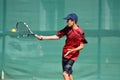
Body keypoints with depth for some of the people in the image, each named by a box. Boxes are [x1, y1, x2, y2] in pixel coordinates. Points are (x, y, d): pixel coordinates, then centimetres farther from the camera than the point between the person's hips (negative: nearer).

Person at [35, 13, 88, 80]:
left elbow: (81, 46, -14)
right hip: (65, 54, 7)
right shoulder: (68, 28, 1)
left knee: (65, 74, -18)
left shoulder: (80, 32, -18)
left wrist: (73, 50, -31)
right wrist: (43, 37, 3)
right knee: (68, 74, 14)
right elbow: (58, 36, 7)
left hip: (72, 56, -7)